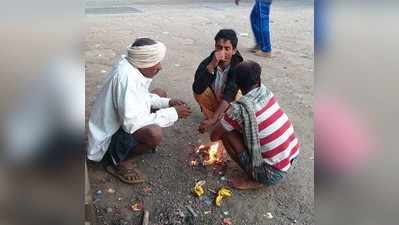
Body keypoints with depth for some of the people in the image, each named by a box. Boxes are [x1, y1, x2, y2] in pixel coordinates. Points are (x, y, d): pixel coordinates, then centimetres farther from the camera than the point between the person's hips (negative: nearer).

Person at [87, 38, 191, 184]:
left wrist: (167, 102, -4)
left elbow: (143, 96, 12)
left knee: (160, 93, 17)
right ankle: (117, 160, -6)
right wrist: (173, 113, -26)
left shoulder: (133, 66, -5)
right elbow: (132, 122, -36)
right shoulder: (127, 77, -33)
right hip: (109, 137, -10)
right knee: (155, 134, -36)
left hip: (121, 120, 10)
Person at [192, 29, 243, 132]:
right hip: (212, 98, 0)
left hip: (229, 101, 0)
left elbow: (229, 94, -37)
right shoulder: (206, 63, -26)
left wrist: (213, 118, -47)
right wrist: (211, 66, -50)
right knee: (199, 93, -29)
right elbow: (197, 90, -40)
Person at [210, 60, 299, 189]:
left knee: (226, 133, -5)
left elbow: (214, 136, -8)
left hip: (274, 173, -7)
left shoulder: (239, 109, -20)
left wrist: (221, 124, 12)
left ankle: (253, 180, 6)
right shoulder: (267, 92, -2)